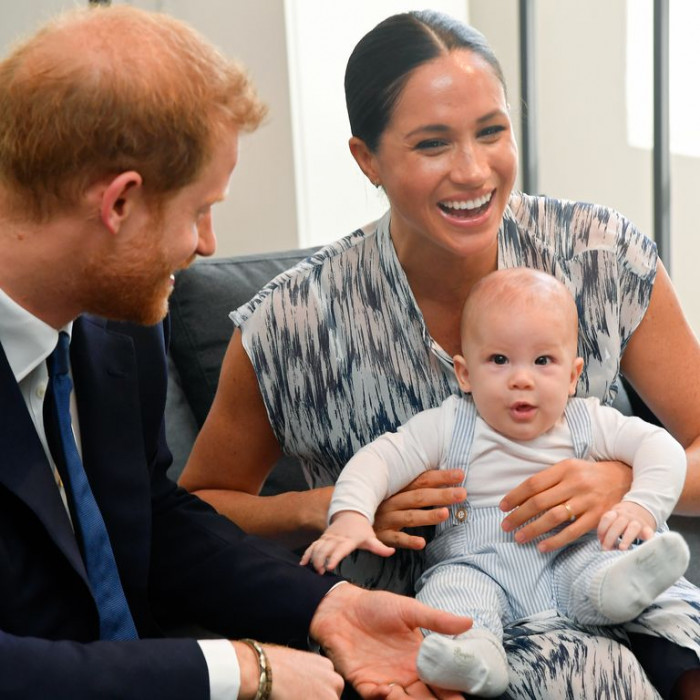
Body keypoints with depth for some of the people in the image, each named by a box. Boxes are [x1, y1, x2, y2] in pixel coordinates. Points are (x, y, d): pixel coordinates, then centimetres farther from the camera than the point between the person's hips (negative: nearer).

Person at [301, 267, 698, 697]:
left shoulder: (586, 424, 8)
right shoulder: (449, 428, 2)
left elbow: (660, 446, 5)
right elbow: (380, 460, -5)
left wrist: (643, 506, -14)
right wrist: (350, 515, -24)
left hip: (569, 557, 2)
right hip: (477, 563, -1)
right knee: (451, 587, -33)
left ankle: (617, 584, -56)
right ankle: (474, 652, -56)